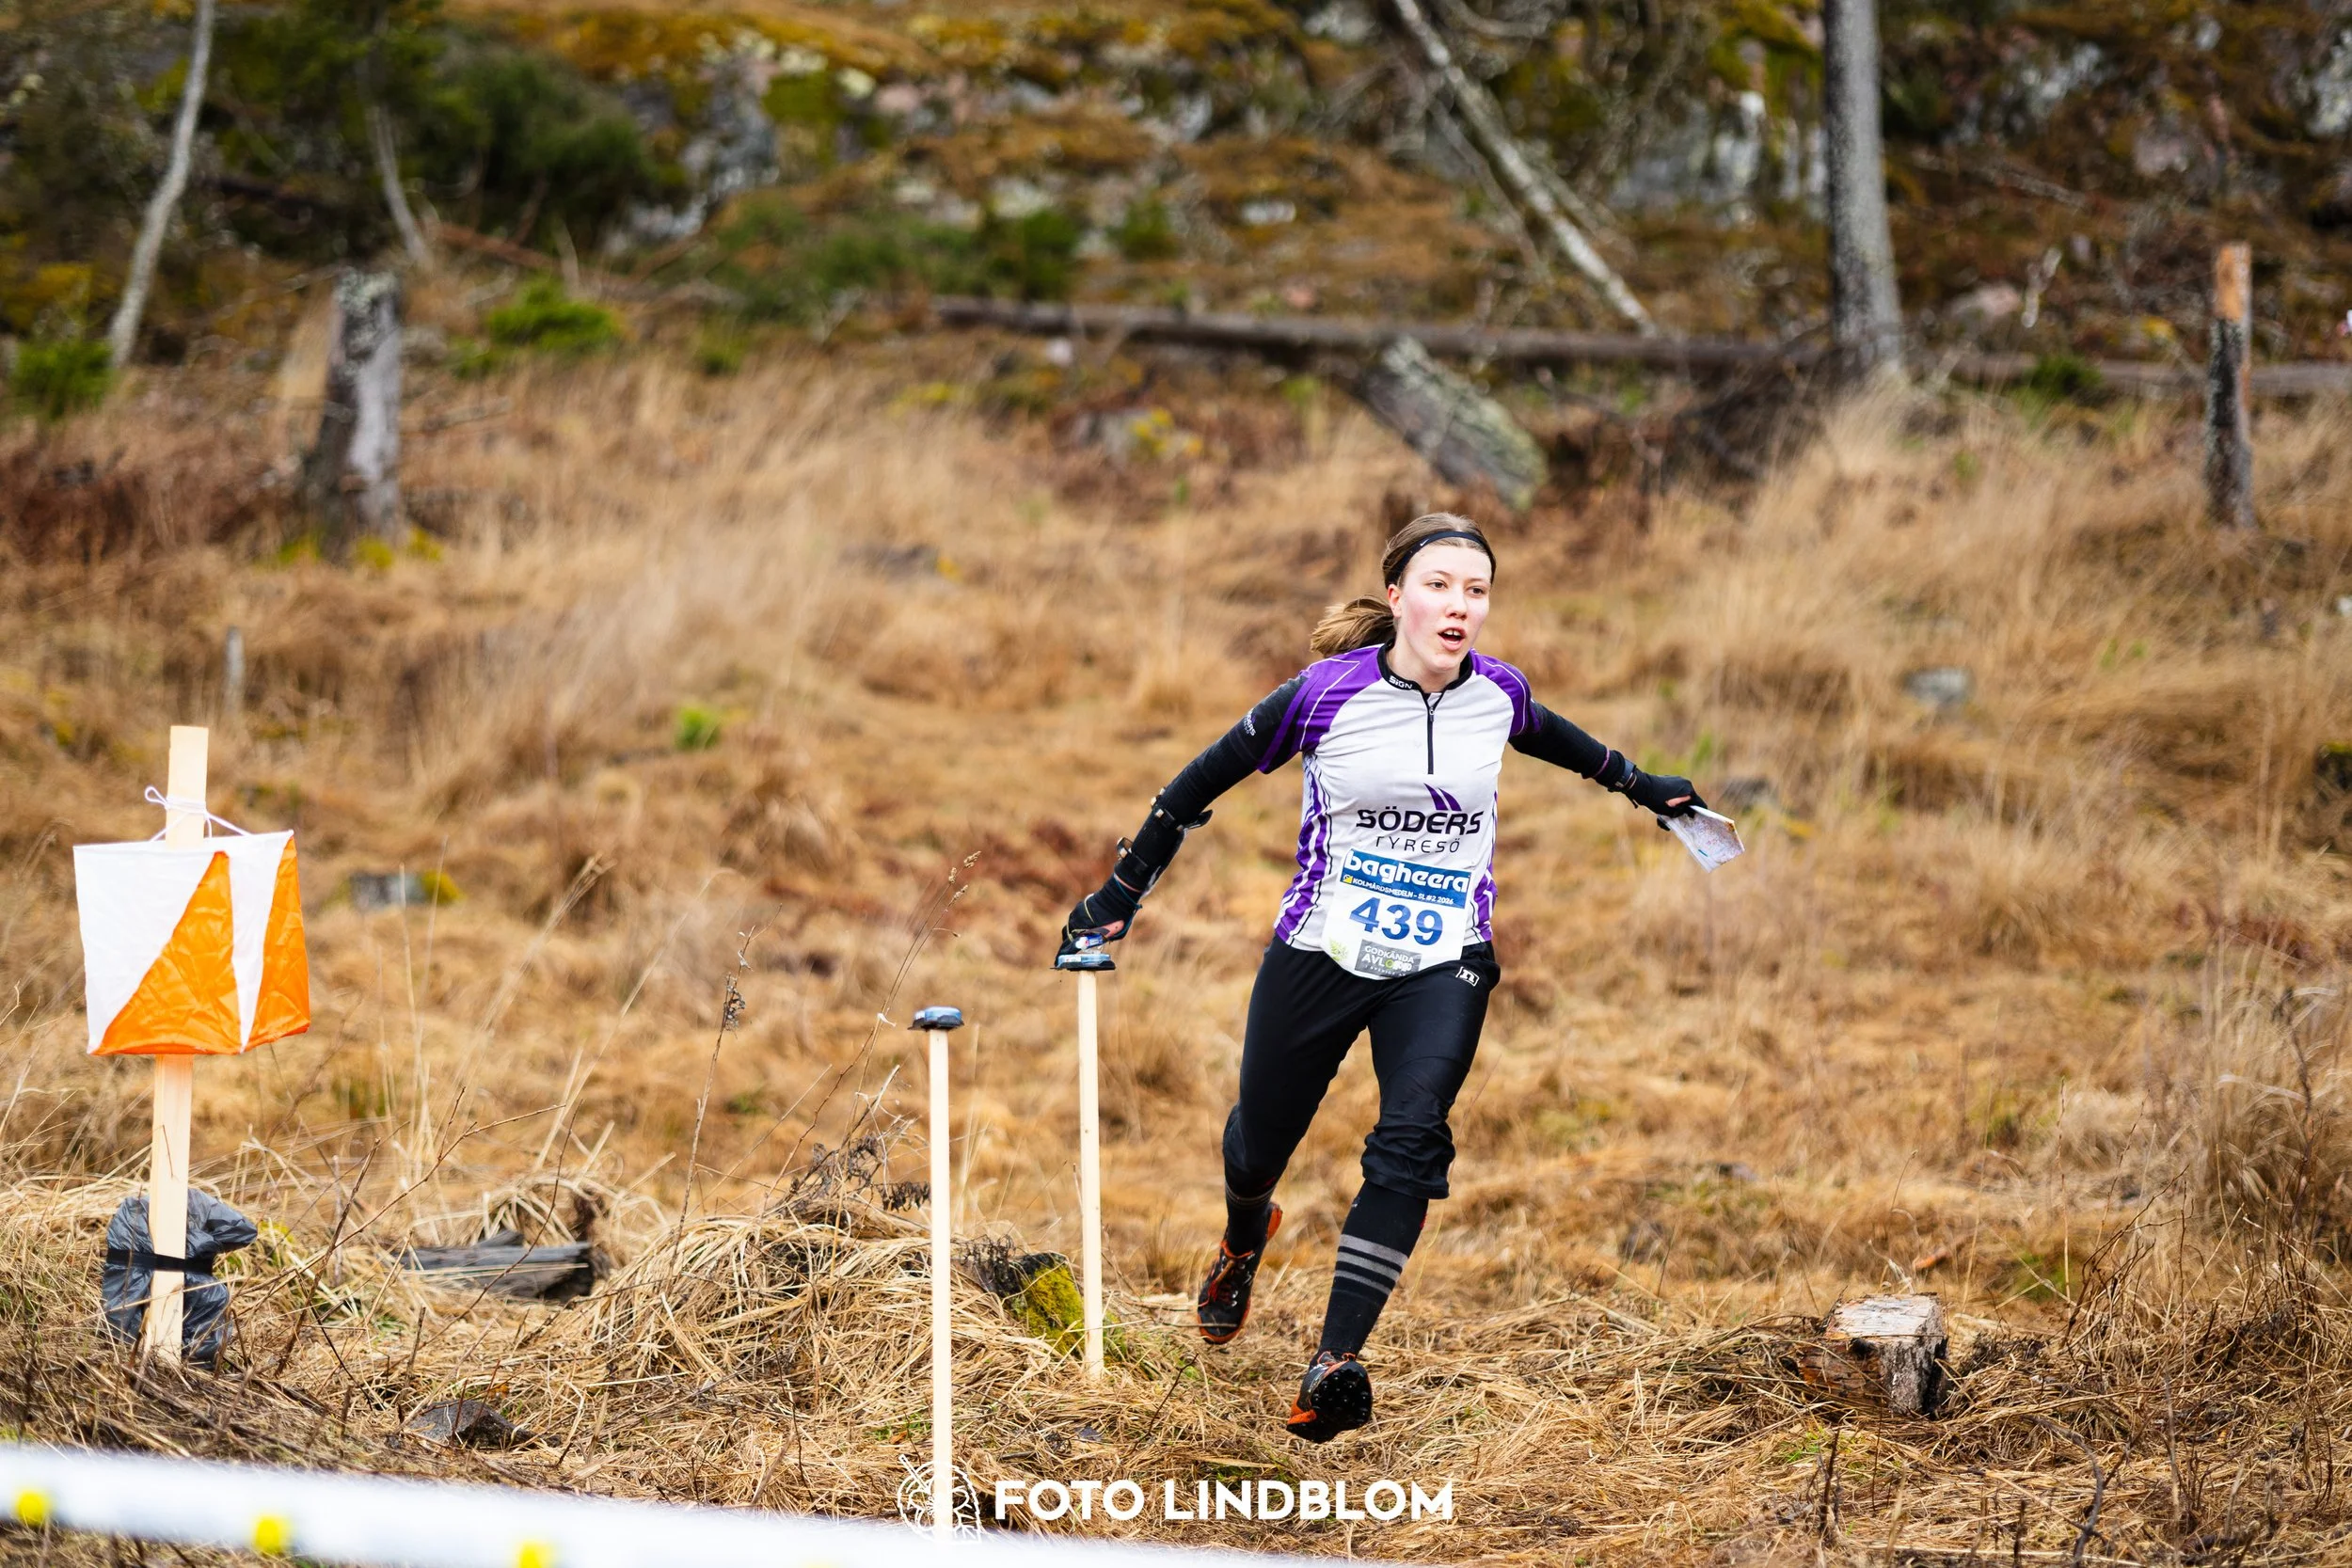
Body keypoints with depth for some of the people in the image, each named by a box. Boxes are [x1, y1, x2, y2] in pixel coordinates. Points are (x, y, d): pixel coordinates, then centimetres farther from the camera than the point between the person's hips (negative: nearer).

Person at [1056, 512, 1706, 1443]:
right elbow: (1207, 779, -1)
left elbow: (1551, 736, 23)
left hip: (1444, 965, 1)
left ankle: (1336, 1364, -24)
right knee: (1259, 1145, 14)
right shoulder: (1328, 692, -13)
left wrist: (1641, 786, 35)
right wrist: (1122, 893, 2)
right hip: (1320, 952, -1)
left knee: (1410, 1142, -22)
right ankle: (1244, 1239, 53)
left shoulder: (1498, 694, -3)